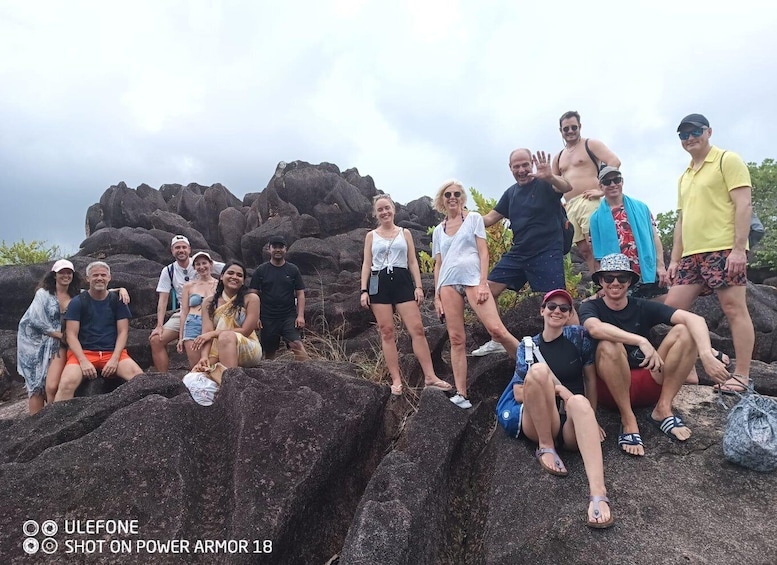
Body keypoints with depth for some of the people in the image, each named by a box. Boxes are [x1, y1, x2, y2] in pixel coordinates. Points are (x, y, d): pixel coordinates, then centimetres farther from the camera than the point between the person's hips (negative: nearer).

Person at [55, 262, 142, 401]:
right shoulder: (77, 302, 5)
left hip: (113, 352, 1)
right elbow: (71, 335, -1)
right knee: (67, 384, -31)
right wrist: (83, 361, -15)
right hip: (83, 352, -1)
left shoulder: (117, 301, 9)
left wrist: (114, 359, -10)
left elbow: (123, 332, 5)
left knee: (139, 377, -27)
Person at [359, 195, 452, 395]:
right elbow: (366, 264, 8)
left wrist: (418, 286, 0)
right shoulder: (371, 235, 13)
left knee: (417, 328, -8)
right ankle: (396, 380, 2)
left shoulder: (405, 233, 13)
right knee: (387, 332, -2)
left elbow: (413, 261, 10)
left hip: (402, 281, 0)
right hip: (379, 284, 0)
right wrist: (364, 290, -2)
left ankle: (430, 376, -5)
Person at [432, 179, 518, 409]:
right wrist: (436, 295, 9)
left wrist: (483, 283, -10)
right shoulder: (438, 230, 19)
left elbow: (483, 251, 2)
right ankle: (461, 393, 0)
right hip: (448, 282, 3)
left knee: (496, 329, -17)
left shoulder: (474, 218, 10)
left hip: (472, 278, -3)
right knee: (456, 339, -1)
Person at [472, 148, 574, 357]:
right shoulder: (511, 193, 13)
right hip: (517, 253, 6)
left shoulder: (544, 185, -5)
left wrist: (550, 177, -49)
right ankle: (497, 340, 14)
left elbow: (567, 187, -26)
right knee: (488, 291, 2)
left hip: (547, 253, -6)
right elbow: (489, 219, 15)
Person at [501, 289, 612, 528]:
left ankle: (598, 494, -53)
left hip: (572, 426, 0)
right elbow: (518, 394, 2)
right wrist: (555, 388, -12)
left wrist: (591, 419, 6)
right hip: (537, 424, 0)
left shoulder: (579, 336, 9)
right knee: (539, 369, -26)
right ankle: (546, 447, -16)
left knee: (579, 402, -36)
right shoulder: (528, 346, 9)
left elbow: (590, 378, 11)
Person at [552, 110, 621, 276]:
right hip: (569, 207, 7)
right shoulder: (559, 157, 24)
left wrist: (602, 190, -17)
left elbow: (615, 162, -8)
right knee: (584, 250, 2)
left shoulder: (591, 144, 6)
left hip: (589, 201, -6)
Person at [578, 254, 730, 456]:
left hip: (647, 384, 3)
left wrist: (706, 354, -33)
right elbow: (595, 328, -31)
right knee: (609, 345, -33)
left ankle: (663, 409, -10)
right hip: (610, 388, -3)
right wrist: (641, 341, -43)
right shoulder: (590, 308, -5)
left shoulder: (643, 307, 1)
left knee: (685, 331, -14)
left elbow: (694, 319, -14)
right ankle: (628, 421, -21)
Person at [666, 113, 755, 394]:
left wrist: (739, 249, -18)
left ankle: (742, 375, -1)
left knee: (734, 309, -6)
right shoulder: (684, 176, 22)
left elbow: (744, 205, -9)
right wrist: (675, 259, 16)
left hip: (724, 250, -8)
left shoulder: (728, 160, 1)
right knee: (673, 308, 4)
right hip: (691, 255, 8)